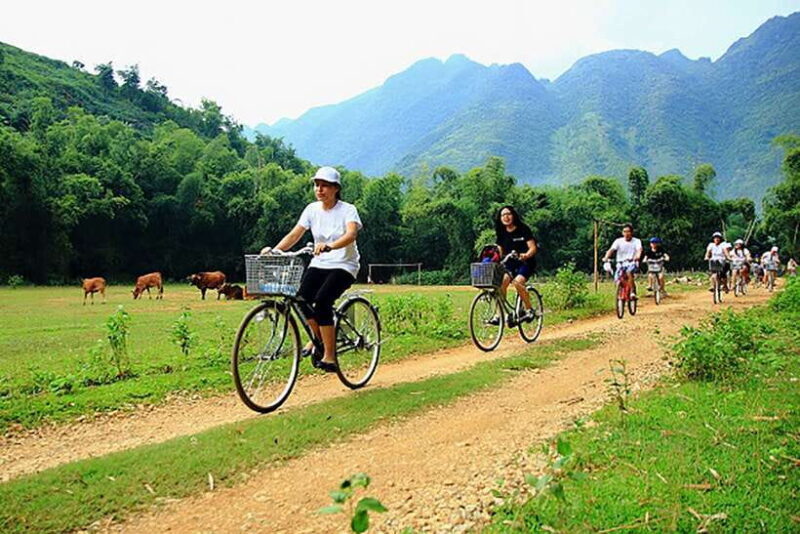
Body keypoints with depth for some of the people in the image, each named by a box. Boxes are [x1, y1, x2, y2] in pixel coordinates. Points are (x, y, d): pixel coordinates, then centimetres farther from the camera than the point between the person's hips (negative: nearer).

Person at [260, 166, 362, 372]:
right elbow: (295, 234, -3)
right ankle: (317, 337, 9)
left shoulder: (347, 210, -9)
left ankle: (329, 357, -15)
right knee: (301, 299, -21)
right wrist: (274, 250, -20)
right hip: (319, 264, 4)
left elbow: (351, 234, -29)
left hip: (343, 266, -4)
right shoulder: (312, 209, 4)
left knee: (322, 302, -27)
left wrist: (329, 246, -47)